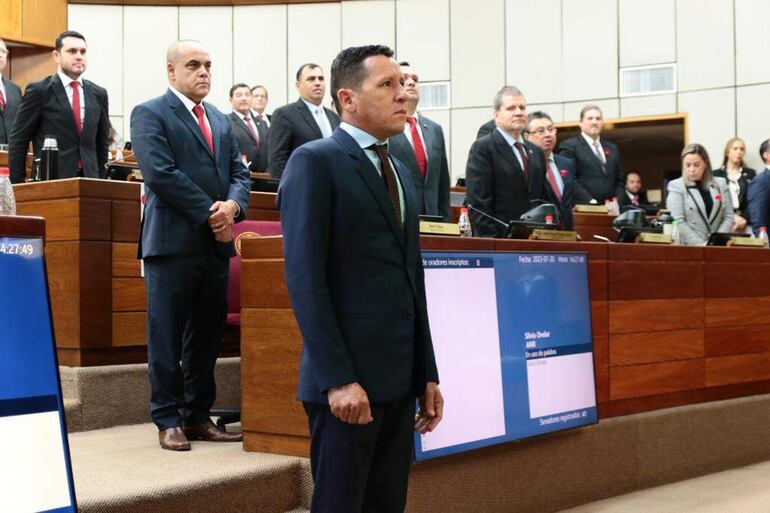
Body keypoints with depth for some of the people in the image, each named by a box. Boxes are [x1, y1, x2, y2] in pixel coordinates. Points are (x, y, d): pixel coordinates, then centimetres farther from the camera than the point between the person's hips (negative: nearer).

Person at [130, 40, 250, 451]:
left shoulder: (221, 120, 19)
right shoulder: (149, 115, -2)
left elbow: (239, 173, 14)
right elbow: (160, 173, -14)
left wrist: (233, 205, -8)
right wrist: (209, 214, -14)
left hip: (215, 244, 7)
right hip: (172, 243, -6)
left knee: (207, 336, 10)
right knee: (166, 336, 0)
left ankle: (198, 417, 18)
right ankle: (168, 421, 8)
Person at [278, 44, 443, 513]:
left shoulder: (401, 171, 17)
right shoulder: (315, 161, -6)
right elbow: (305, 278, -14)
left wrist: (428, 374, 14)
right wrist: (337, 379, -19)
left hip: (401, 380, 7)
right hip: (348, 379, -7)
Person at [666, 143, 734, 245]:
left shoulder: (721, 184, 13)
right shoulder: (676, 187, 2)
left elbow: (728, 217, 10)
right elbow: (678, 222, -6)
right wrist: (700, 244, -13)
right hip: (690, 247, -2)